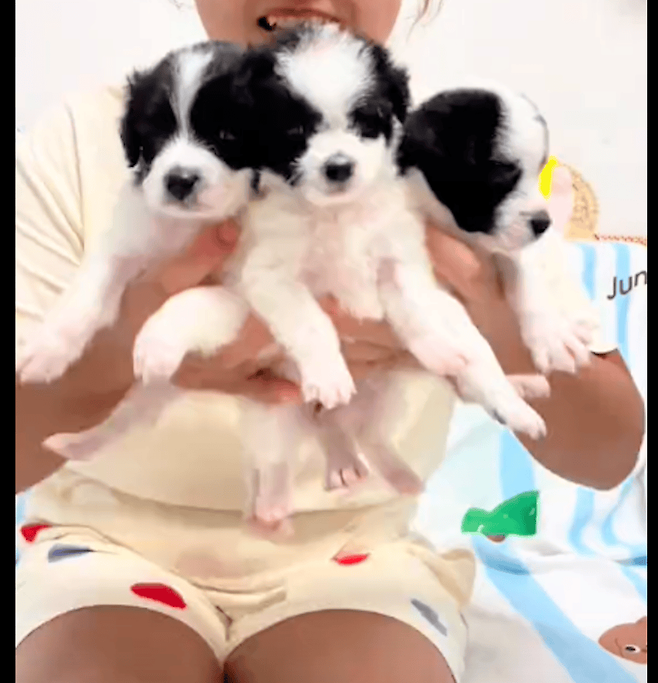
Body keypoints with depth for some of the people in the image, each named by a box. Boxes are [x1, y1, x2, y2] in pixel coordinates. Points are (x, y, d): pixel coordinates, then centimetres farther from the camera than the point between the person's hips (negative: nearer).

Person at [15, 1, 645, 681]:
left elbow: (609, 452, -8)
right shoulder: (81, 144, -9)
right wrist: (122, 352, -37)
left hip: (353, 557, 1)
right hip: (115, 546, 0)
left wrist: (493, 337, -31)